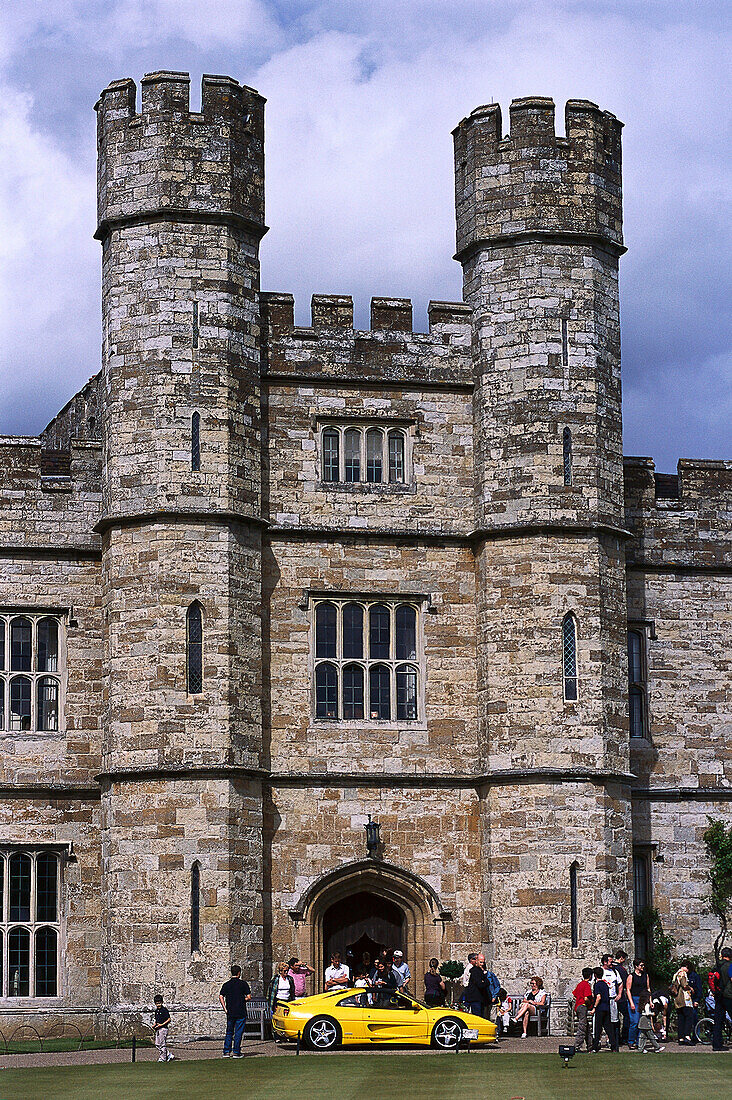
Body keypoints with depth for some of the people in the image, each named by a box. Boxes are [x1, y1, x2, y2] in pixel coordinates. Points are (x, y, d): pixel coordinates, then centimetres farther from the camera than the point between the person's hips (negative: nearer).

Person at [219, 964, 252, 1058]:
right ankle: (236, 1052, 1)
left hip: (230, 1012, 3)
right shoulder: (243, 983, -4)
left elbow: (221, 997, -6)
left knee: (229, 1032, 13)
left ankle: (226, 1052, 7)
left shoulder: (226, 984, 4)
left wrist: (225, 1009, -3)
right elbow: (249, 997, -6)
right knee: (238, 1033, 2)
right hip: (241, 1012, -3)